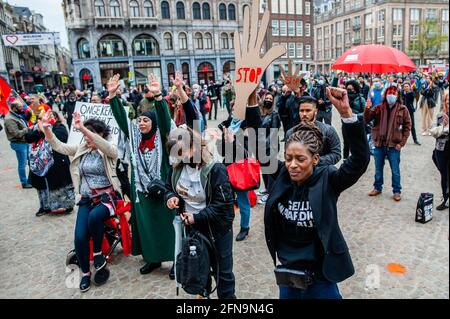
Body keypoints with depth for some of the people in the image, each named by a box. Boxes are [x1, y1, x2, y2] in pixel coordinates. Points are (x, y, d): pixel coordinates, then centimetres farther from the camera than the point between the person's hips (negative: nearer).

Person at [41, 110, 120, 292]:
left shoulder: (110, 151, -5)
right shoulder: (80, 149, 9)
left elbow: (103, 145, -28)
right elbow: (58, 146, 2)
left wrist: (83, 128, -37)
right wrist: (46, 128, -14)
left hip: (106, 196, -4)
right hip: (86, 199, 4)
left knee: (94, 216, -37)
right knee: (80, 237, -13)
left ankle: (98, 252, -9)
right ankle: (85, 272, 11)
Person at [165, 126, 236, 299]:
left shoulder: (215, 169, -23)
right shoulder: (177, 167, -5)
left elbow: (223, 204, -22)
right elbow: (169, 187, 11)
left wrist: (197, 217, -24)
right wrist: (170, 197, -12)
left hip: (217, 227, -5)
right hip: (190, 225, 6)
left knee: (222, 269, 10)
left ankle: (227, 296, 32)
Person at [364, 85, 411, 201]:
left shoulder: (402, 109, -2)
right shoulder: (379, 108, 2)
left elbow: (407, 126, -1)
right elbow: (367, 119, -5)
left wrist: (401, 143, -8)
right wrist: (367, 109, -24)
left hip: (394, 145, -2)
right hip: (379, 144, 2)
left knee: (395, 171, 7)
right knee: (378, 169, 15)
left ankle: (397, 191, 21)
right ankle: (377, 188, 31)